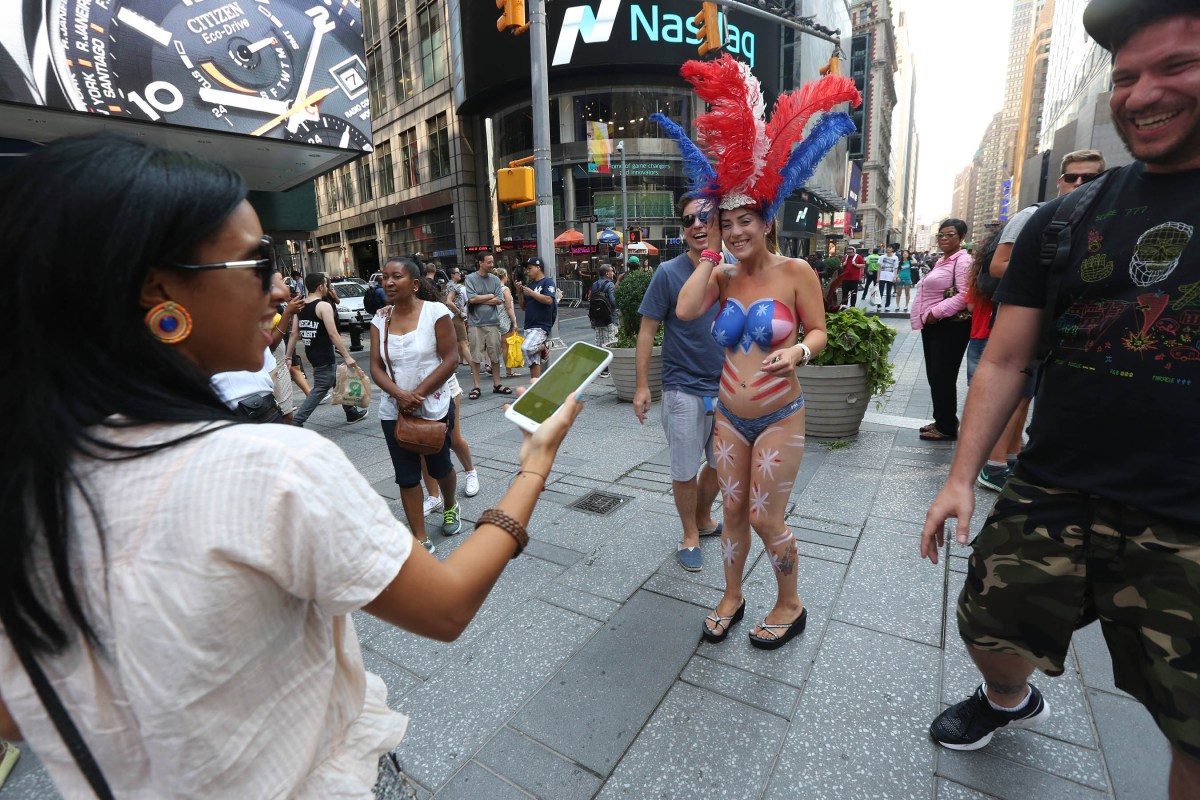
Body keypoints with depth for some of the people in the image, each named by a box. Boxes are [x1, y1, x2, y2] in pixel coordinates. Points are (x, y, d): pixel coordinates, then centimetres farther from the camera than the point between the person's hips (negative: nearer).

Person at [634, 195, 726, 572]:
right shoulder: (669, 273, -10)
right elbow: (647, 330, -8)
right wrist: (641, 385, -12)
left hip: (728, 388, 5)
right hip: (684, 390, -4)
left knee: (720, 464, 18)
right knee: (685, 470, 7)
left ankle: (704, 518, 42)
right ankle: (690, 536, 29)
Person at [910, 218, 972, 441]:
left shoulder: (963, 261, -11)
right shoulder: (942, 261, 18)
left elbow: (964, 296, -21)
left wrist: (935, 313, -20)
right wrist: (926, 316, 13)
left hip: (950, 327, -9)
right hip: (932, 326, 10)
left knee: (943, 378, -4)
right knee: (934, 377, 14)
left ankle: (947, 427, 6)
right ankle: (940, 421, 25)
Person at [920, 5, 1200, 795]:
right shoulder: (1063, 221, 4)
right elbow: (1004, 361, 4)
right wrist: (961, 477, -1)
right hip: (1053, 495, 2)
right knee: (990, 630, 15)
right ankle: (1009, 701, 48)